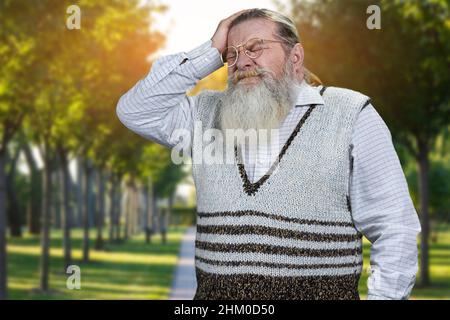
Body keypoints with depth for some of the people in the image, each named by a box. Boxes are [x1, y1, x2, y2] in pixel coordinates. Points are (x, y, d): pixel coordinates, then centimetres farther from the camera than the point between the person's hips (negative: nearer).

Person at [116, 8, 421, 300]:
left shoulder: (349, 113, 0)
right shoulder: (208, 113, 13)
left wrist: (384, 295, -13)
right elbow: (135, 110, 3)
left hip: (318, 292, -3)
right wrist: (211, 53, 2)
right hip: (215, 293, 4)